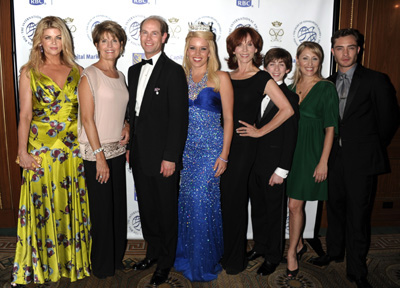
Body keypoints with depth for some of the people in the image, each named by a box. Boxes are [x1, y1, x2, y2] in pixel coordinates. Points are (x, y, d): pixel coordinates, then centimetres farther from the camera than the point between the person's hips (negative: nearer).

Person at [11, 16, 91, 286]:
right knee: (42, 207, 5)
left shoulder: (77, 71, 6)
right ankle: (39, 265, 22)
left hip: (74, 150, 2)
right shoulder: (29, 72, 2)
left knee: (74, 206, 9)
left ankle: (74, 260, 26)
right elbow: (25, 115, -1)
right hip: (41, 150, -1)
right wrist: (22, 152, -6)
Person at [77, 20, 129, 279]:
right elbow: (87, 118, -13)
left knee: (119, 207, 13)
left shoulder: (120, 76, 11)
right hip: (96, 153, -6)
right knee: (102, 209, 3)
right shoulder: (89, 75, -9)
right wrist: (99, 155, -16)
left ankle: (117, 258, 30)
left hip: (118, 150, 7)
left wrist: (127, 126, 0)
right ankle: (102, 265, 21)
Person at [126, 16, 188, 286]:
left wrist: (171, 157, -17)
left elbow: (179, 118, -15)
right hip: (139, 156, 7)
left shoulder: (174, 71, -11)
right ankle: (153, 252, 37)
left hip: (163, 157, -7)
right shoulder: (134, 70, 12)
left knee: (167, 211, 7)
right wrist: (130, 147, 13)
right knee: (147, 208, 18)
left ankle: (166, 262, 25)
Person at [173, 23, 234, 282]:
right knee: (185, 202, 9)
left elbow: (228, 118, -4)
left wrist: (224, 156, -10)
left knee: (201, 202, -4)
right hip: (184, 148, 4)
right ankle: (185, 255, 28)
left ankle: (204, 263, 16)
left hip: (210, 149, -4)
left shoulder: (221, 78, -3)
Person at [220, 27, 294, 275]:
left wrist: (260, 131, -9)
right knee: (222, 198, 9)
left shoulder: (262, 79, -4)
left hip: (243, 145, -5)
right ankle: (221, 252, 27)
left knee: (234, 199, 1)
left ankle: (235, 258, 18)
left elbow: (287, 110, -10)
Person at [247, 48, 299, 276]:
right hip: (255, 163, 6)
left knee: (275, 211, 8)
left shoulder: (290, 98, -8)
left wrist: (282, 170, -15)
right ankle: (260, 246, 37)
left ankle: (273, 257, 24)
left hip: (274, 166, -6)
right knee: (257, 208, 18)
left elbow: (290, 137, -11)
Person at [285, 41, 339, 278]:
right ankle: (299, 244, 31)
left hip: (311, 152, -5)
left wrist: (323, 161, -13)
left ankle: (292, 253, 13)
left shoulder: (327, 88, -7)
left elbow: (330, 128, -8)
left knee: (295, 204, -3)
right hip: (290, 150, 5)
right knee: (295, 203, 13)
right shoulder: (293, 87, 9)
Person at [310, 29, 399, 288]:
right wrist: (331, 147, 6)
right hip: (335, 157, 5)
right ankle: (334, 251, 39)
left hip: (361, 160, -5)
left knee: (358, 214, 1)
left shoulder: (376, 81, -6)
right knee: (335, 208, 18)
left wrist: (371, 148, 2)